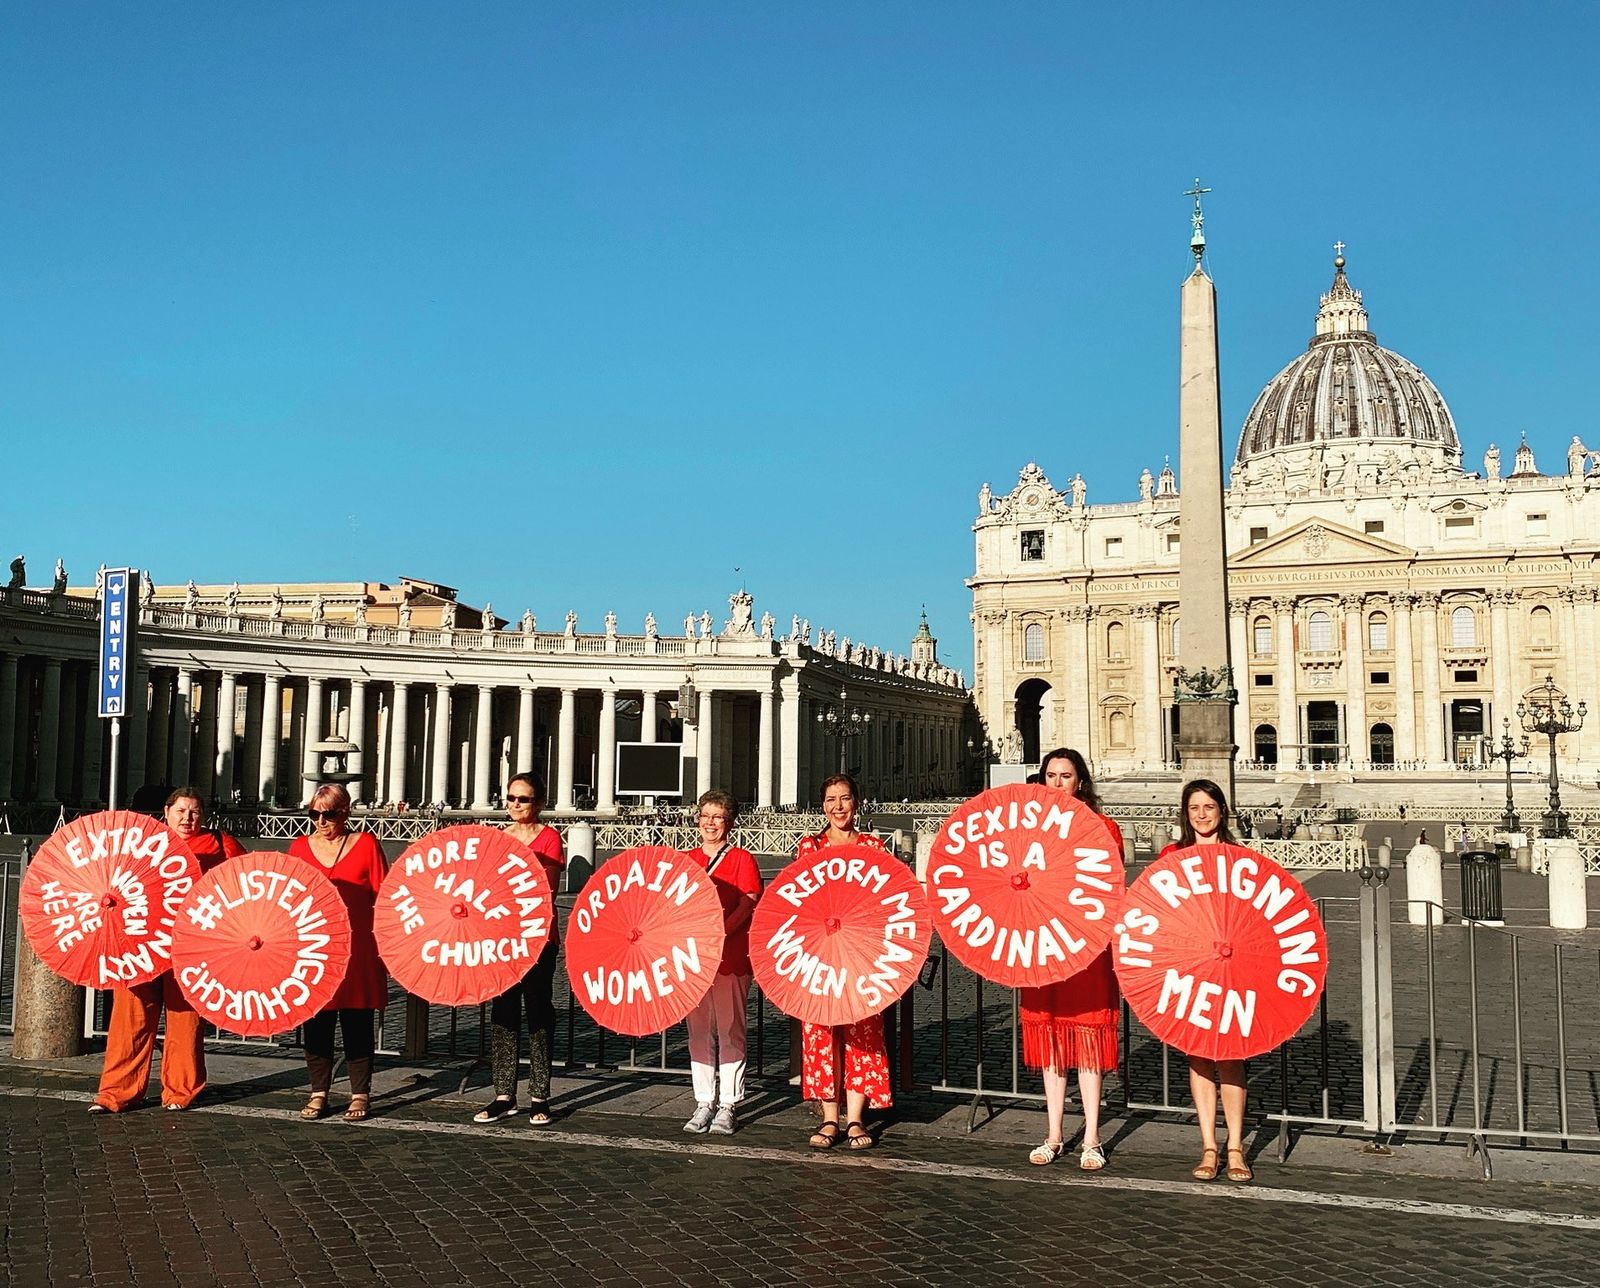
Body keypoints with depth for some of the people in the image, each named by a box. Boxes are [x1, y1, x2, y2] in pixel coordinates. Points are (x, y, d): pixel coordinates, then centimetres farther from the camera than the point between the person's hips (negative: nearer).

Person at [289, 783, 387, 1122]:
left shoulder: (365, 844, 0)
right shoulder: (299, 846, 7)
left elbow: (381, 897, 0)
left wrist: (385, 944, -5)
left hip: (356, 949, -2)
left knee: (356, 1025, 5)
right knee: (315, 1024, 6)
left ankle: (360, 1094, 15)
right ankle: (318, 1093, 18)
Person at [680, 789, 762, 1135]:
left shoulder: (742, 859, -1)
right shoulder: (685, 860, 13)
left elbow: (748, 902, -11)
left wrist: (720, 931, -25)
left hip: (731, 956, -4)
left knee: (730, 1029, -1)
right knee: (699, 1029, 8)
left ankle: (727, 1105, 7)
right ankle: (704, 1102, 17)